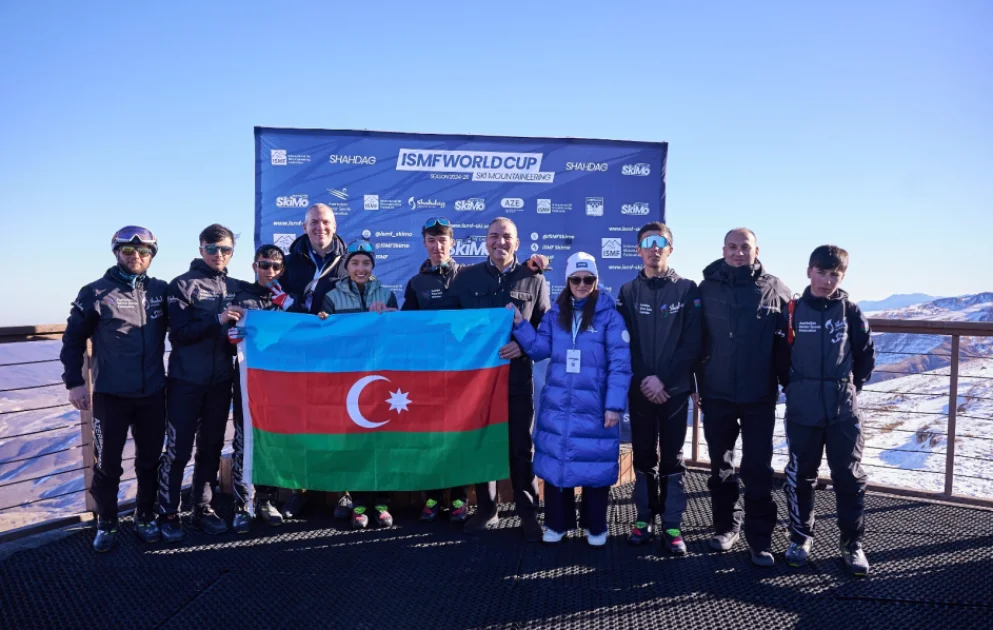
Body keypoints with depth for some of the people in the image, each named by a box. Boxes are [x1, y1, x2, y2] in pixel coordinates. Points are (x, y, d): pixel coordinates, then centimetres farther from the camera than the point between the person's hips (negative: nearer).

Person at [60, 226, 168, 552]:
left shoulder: (161, 290, 4)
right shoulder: (96, 293, -3)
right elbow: (73, 340, 0)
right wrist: (74, 382, -5)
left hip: (153, 393, 2)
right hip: (110, 394, -2)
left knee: (150, 460, 12)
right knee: (107, 464, 7)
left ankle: (145, 516, 28)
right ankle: (106, 524, 24)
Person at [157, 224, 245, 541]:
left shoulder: (236, 287, 9)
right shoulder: (183, 285, -5)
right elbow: (179, 333, -14)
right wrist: (217, 321, -25)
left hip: (221, 381, 4)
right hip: (186, 381, -4)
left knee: (211, 448, 11)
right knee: (178, 449, 1)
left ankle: (203, 509, 23)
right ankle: (168, 513, 13)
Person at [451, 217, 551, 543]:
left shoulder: (534, 279, 4)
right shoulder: (466, 277, 6)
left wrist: (524, 346, -15)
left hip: (517, 375, -1)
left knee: (521, 447, 4)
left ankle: (528, 513, 15)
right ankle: (485, 509, 23)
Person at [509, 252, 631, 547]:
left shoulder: (609, 316, -6)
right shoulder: (555, 314, 8)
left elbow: (620, 364, -9)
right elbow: (540, 349, 6)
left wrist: (614, 405, -15)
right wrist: (520, 325, -8)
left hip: (594, 407, -3)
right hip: (557, 405, 4)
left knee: (594, 465, 6)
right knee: (556, 462, 9)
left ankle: (596, 526, 24)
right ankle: (558, 523, 26)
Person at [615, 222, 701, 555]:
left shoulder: (687, 290, 2)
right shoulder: (628, 292, 7)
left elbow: (692, 343, -4)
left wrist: (663, 378, -12)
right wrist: (644, 380, -10)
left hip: (674, 388, -1)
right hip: (640, 389, 1)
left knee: (672, 458, 4)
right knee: (643, 456, 8)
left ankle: (672, 525, 12)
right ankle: (645, 518, 20)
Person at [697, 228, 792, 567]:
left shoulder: (775, 289, -1)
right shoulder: (706, 289, 1)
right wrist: (696, 384, 4)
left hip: (759, 395, -1)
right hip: (716, 394, 2)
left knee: (758, 468, 3)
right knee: (720, 465, 12)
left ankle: (759, 538, 13)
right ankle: (726, 525, 28)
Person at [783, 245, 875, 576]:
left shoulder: (850, 312, 0)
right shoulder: (793, 311, -1)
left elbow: (866, 355, 10)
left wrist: (850, 386, 10)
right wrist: (794, 387, 7)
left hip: (844, 411, 0)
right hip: (802, 411, 0)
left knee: (849, 477, 5)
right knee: (800, 475, 9)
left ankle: (852, 543, 19)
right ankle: (800, 536, 24)